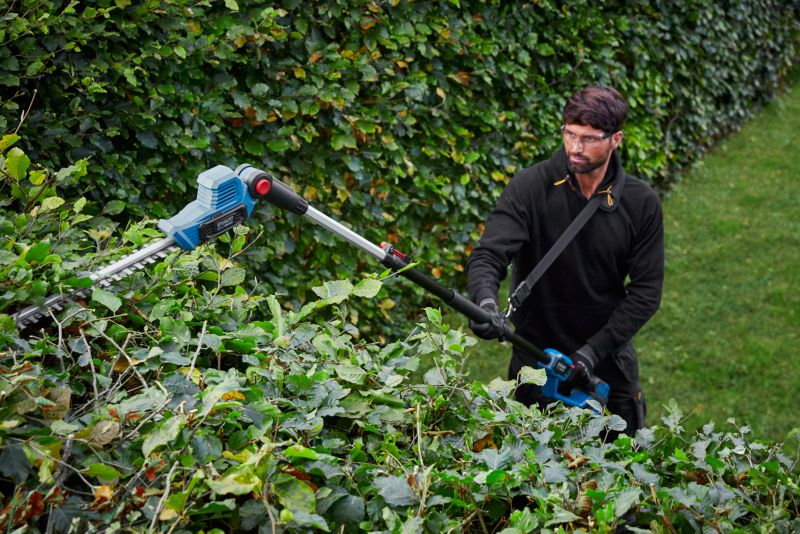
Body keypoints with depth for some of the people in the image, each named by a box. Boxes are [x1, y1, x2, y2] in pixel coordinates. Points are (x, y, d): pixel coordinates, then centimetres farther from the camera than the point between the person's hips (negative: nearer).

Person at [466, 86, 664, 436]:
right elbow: (488, 255, -24)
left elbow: (646, 290, -8)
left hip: (609, 358, 2)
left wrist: (594, 350, -16)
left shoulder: (642, 203, -9)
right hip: (536, 352, -2)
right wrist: (485, 300, -46)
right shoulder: (530, 187, -16)